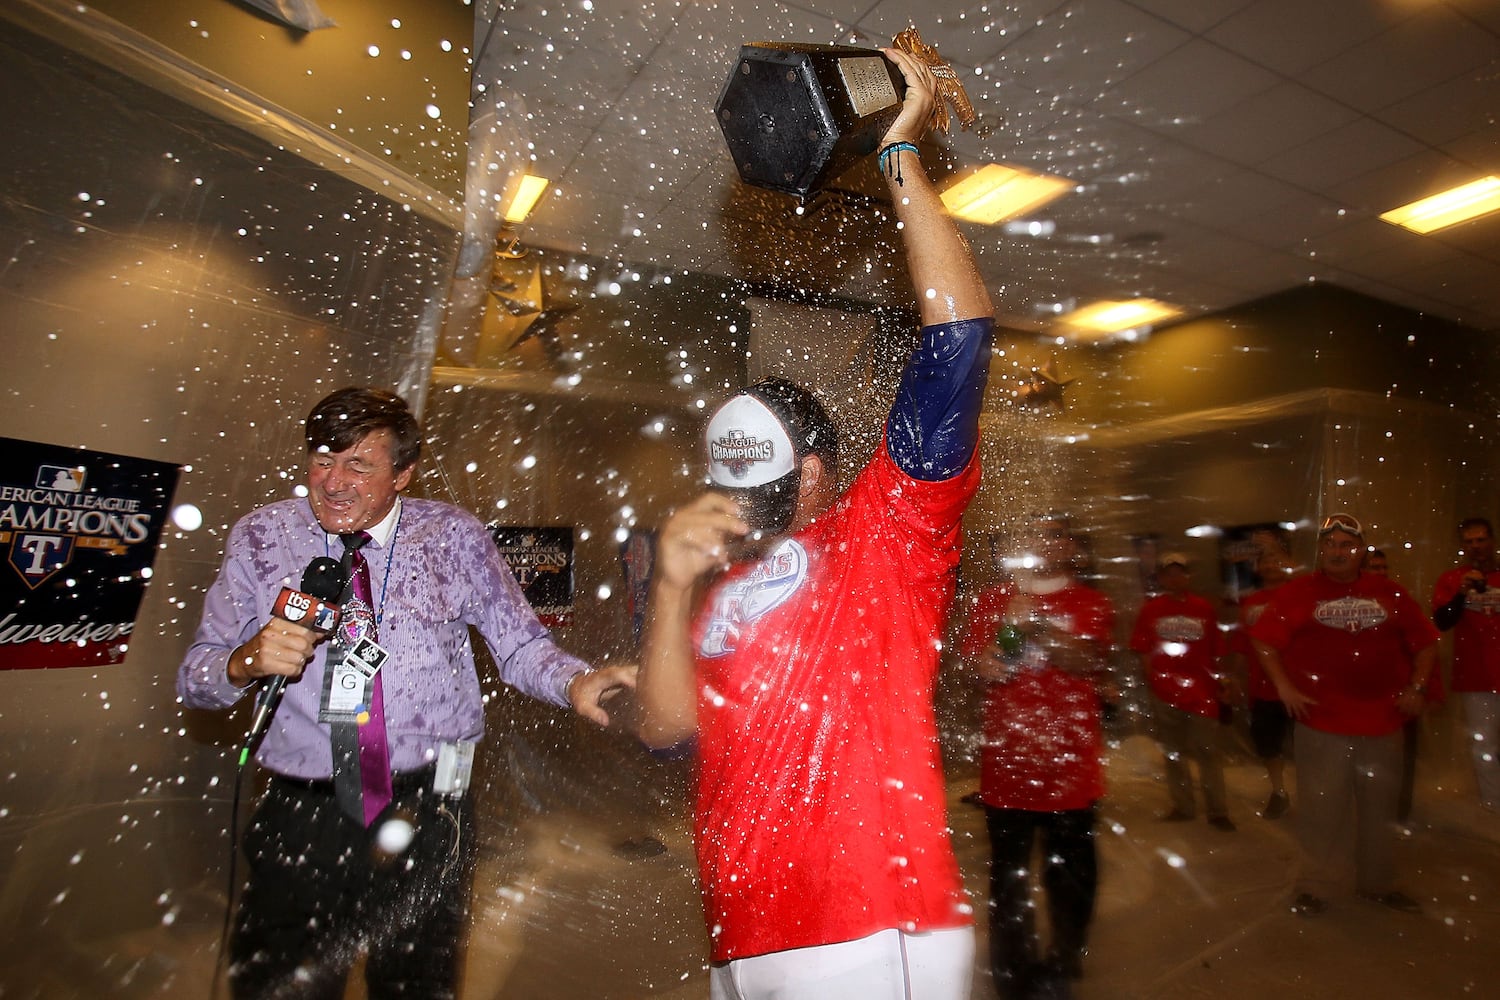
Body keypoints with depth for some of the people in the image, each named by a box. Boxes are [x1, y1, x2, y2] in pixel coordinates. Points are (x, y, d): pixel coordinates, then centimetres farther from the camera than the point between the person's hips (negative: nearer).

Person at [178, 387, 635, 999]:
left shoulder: (455, 538, -3)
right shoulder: (259, 538, 0)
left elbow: (518, 643, -6)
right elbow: (194, 678, 3)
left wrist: (574, 682, -25)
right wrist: (244, 662, -19)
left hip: (426, 815, 0)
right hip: (302, 813, 1)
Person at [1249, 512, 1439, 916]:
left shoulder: (1390, 594, 7)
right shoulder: (1295, 592, -2)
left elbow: (1425, 643, 13)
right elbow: (1265, 642, -2)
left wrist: (1416, 687, 2)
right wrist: (1284, 686, -10)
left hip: (1381, 720, 4)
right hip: (1320, 721, -3)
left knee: (1380, 808, 16)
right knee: (1320, 808, 3)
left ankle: (1378, 883, 33)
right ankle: (1313, 885, 15)